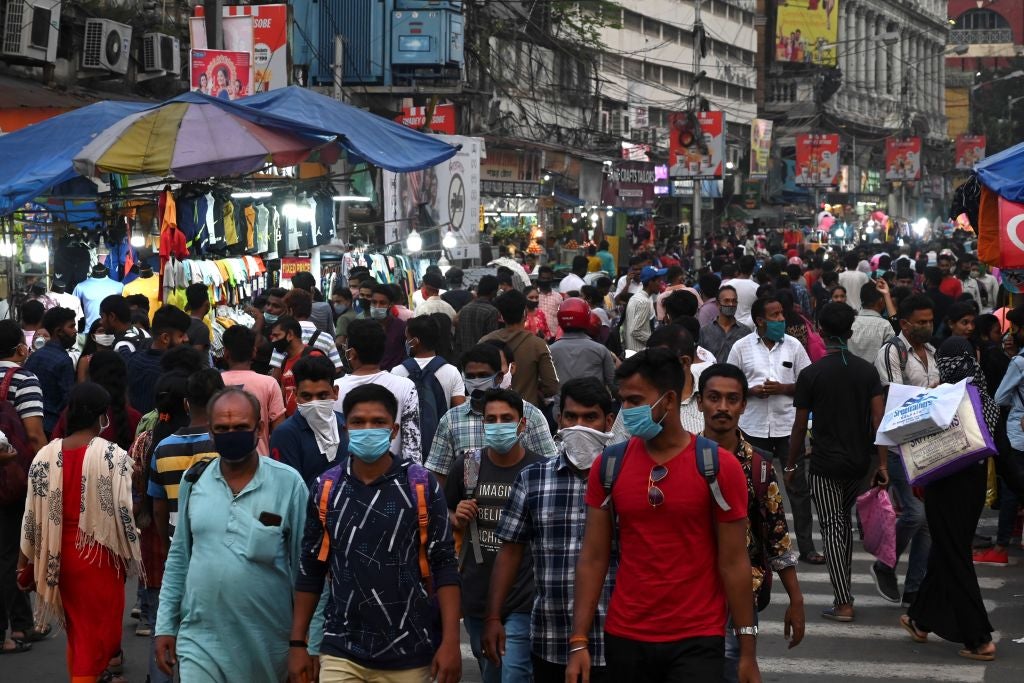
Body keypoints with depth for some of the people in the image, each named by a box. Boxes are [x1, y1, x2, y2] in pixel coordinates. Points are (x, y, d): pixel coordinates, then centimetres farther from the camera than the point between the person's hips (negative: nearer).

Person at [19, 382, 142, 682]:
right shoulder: (113, 456, -15)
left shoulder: (45, 456, -3)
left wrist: (27, 564, 10)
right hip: (99, 555, -4)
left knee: (75, 629, 22)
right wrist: (132, 556, 0)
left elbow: (32, 516, 0)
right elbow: (123, 511, -16)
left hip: (60, 556, 4)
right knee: (96, 634, 6)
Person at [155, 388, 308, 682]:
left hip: (267, 644, -2)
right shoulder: (194, 480, 4)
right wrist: (165, 625, 9)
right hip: (200, 640, 2)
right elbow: (179, 557, 13)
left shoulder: (288, 483, -6)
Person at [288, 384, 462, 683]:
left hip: (410, 654, -1)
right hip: (342, 653, 1)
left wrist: (450, 642, -10)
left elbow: (444, 566, -3)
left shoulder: (421, 486, -4)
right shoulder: (326, 488, 2)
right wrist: (297, 643, 6)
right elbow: (310, 570, 9)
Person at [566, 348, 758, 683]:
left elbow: (733, 562, -5)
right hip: (624, 639, 3)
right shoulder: (609, 465, 2)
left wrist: (748, 650, -5)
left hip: (697, 642, -3)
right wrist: (579, 642, -2)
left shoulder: (718, 466, -7)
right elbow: (593, 558, 3)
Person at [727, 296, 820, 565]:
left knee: (798, 487, 2)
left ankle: (806, 546, 8)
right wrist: (751, 391, -14)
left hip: (788, 425, 0)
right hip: (754, 427, 0)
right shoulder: (741, 347, 0)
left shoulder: (793, 346, 1)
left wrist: (782, 388, -13)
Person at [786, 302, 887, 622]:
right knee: (844, 521, 21)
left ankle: (843, 603, -6)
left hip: (825, 464, -4)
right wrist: (882, 464, -2)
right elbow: (879, 419, -5)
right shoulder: (867, 371, 0)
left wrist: (791, 465, 7)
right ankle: (843, 590, 27)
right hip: (858, 462, 4)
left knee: (832, 528, 0)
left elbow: (800, 427, -5)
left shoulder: (811, 374, -9)